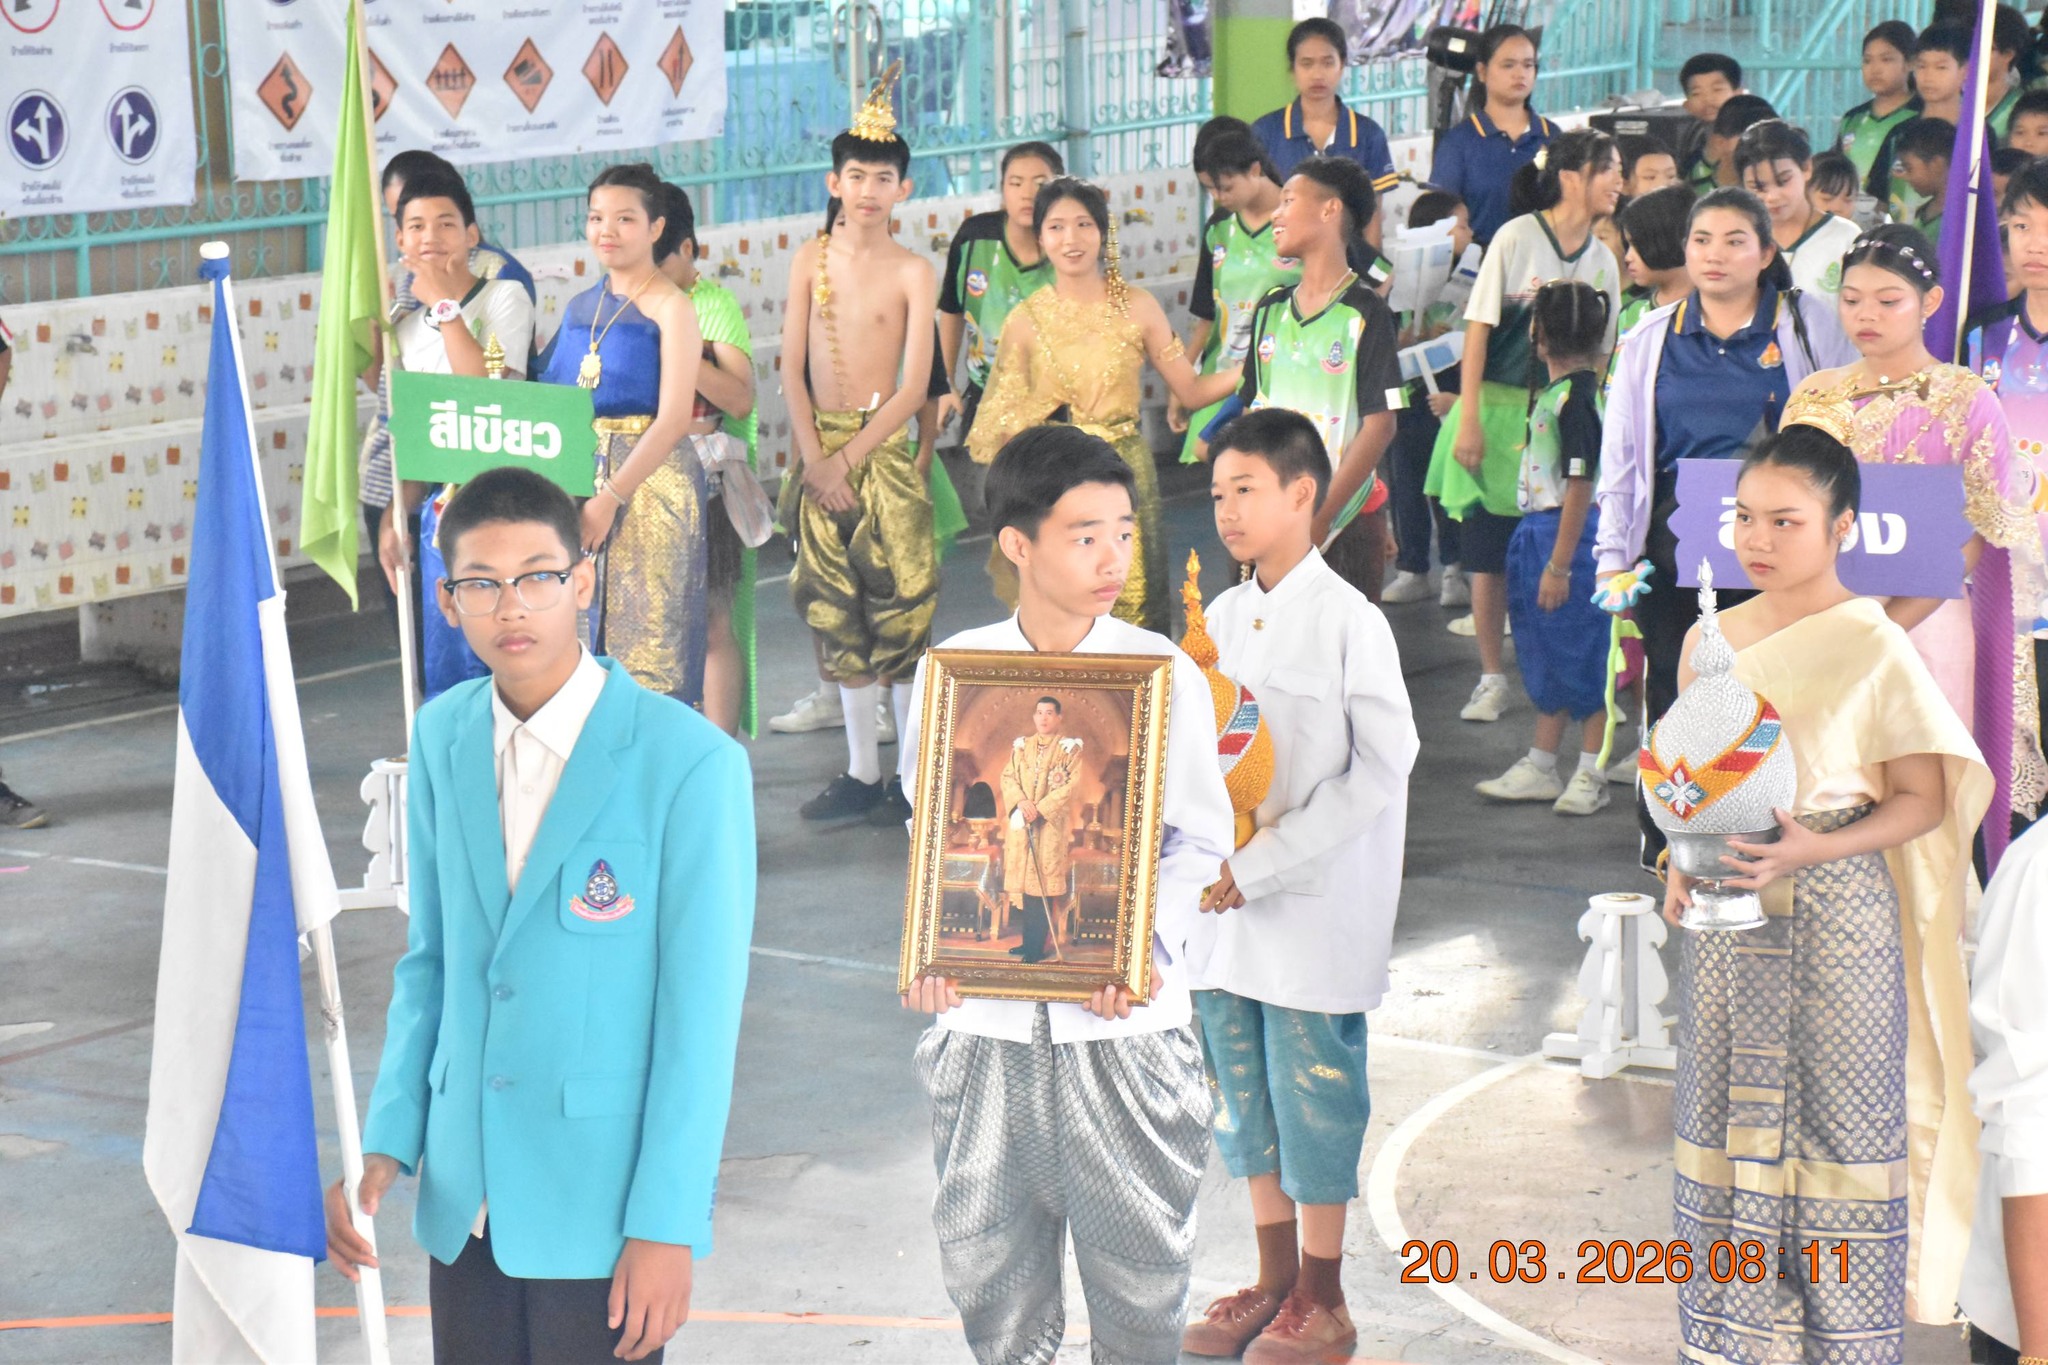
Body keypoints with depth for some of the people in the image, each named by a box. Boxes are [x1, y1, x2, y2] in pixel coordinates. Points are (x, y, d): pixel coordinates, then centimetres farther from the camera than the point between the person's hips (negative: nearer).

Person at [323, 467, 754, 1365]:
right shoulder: (442, 738, 5)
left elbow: (702, 1009, -12)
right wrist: (386, 1145, 5)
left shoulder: (689, 761, -13)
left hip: (601, 1209, -5)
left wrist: (667, 1226, -13)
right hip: (466, 1197, 5)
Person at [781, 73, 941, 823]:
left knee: (899, 607, -5)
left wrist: (846, 458, -13)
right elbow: (792, 367, 3)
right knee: (837, 612, 8)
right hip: (822, 450, 4)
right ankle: (861, 772, 16)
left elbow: (915, 386, -8)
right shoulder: (811, 259, 5)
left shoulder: (913, 272, -4)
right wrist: (814, 457, -8)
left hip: (884, 449, -4)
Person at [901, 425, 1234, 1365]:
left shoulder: (1163, 675, -3)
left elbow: (1198, 840, 2)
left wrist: (1151, 948, -14)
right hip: (984, 1013, 2)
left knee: (1136, 1253, 5)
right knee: (985, 1252, 12)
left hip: (1121, 1015, -1)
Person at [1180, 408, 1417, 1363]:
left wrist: (1261, 864, -16)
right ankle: (1274, 1278, 28)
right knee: (1243, 1096, 14)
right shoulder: (1223, 618, 8)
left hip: (1315, 910, -7)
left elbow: (1382, 767, -14)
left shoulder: (1348, 622, -12)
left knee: (1313, 1096, 2)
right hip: (1228, 900, 7)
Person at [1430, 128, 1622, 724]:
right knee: (1488, 555, 1)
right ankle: (1491, 678, 13)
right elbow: (1479, 328, -7)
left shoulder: (1602, 261, 6)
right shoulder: (1517, 238, -6)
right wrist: (1468, 420, -13)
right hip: (1500, 410, -3)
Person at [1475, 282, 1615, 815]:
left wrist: (1559, 563, -20)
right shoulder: (1552, 392, 11)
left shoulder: (1576, 397, -18)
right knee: (1544, 655, 15)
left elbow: (1580, 485, -20)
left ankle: (1591, 775, 8)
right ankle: (1541, 767, 24)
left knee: (1580, 655, -1)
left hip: (1570, 533, -10)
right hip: (1537, 531, 10)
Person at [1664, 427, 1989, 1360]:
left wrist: (1818, 848, -22)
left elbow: (1924, 797, -8)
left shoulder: (1873, 646, -9)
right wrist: (1682, 867, -1)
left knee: (1840, 1116, -1)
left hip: (1836, 910, -5)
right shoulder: (1711, 641, 8)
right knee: (1726, 1114, 9)